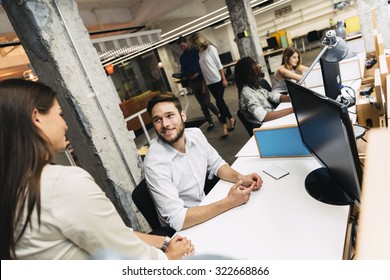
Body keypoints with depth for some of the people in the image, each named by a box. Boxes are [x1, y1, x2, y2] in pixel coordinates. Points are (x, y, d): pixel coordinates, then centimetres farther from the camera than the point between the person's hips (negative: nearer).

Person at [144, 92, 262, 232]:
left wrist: (240, 178, -15)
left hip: (203, 207, 6)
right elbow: (177, 219, -30)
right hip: (181, 229, -6)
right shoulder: (155, 163, -27)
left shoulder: (195, 134, -8)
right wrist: (229, 202, -30)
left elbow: (216, 164, 6)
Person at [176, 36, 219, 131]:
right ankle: (210, 123, 18)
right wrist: (189, 76, -13)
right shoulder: (182, 57, 9)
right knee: (202, 105, 6)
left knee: (206, 103, -10)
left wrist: (204, 82, -16)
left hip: (202, 80, -4)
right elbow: (183, 71, 10)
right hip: (193, 83, 4)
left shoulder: (197, 51, -3)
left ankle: (219, 114, 19)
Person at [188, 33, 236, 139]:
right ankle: (231, 119, 24)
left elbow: (219, 64, -10)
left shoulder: (210, 48, -6)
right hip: (209, 82, 6)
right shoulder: (200, 53, 11)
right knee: (220, 102, 9)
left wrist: (224, 79, -13)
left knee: (219, 102, -7)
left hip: (218, 80, -6)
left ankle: (224, 126, 2)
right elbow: (204, 69, 13)